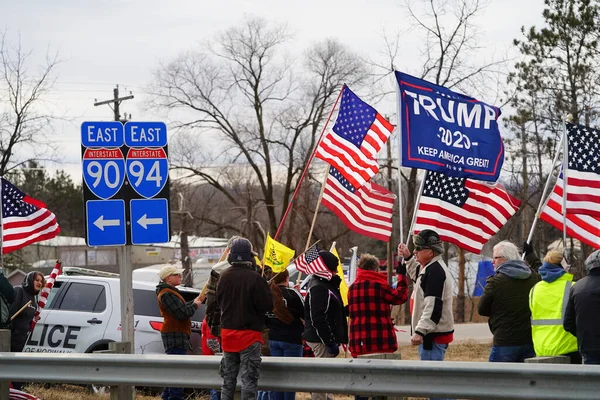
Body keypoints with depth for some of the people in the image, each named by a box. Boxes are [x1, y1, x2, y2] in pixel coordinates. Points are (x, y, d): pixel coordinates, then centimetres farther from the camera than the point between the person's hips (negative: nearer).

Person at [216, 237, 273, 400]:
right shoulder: (254, 278, -17)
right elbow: (267, 305, -15)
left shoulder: (224, 276, 0)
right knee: (249, 378, -2)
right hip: (249, 333, -5)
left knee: (228, 377, 14)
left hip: (228, 332, 5)